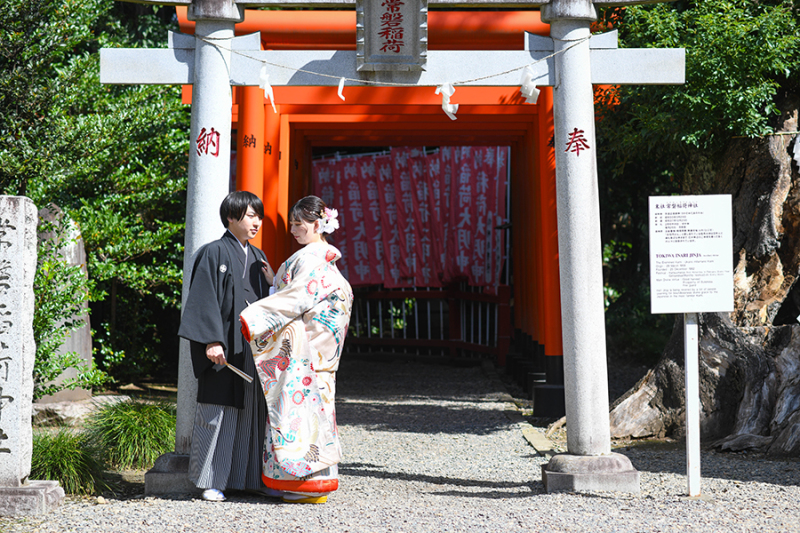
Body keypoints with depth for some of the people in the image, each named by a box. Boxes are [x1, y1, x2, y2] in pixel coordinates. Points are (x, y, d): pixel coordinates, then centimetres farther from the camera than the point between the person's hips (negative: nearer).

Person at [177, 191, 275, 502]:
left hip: (252, 345, 7)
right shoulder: (215, 253, -4)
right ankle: (212, 481, 2)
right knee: (219, 411, -5)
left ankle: (247, 477, 15)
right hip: (225, 347, -7)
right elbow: (205, 299, -12)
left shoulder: (257, 257, 17)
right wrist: (212, 341, -20)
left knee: (252, 409, 7)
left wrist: (272, 283, 0)